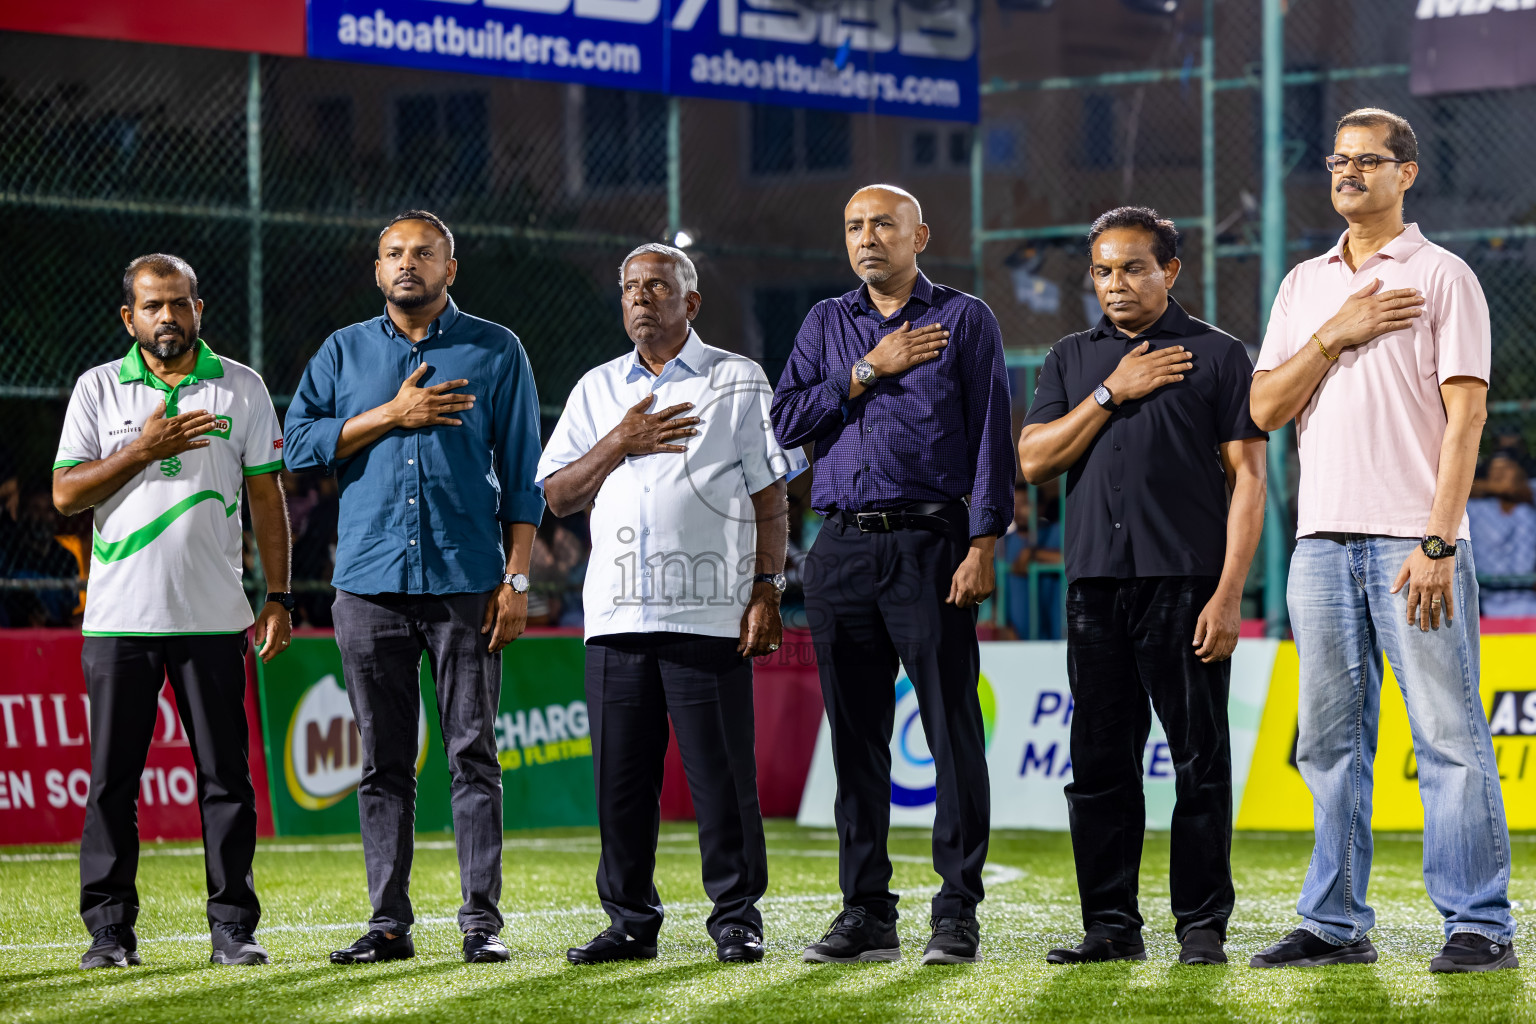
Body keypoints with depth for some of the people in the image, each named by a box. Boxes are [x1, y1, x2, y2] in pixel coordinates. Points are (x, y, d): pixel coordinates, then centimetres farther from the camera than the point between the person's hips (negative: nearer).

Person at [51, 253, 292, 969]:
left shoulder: (242, 388, 8)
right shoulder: (98, 388, 7)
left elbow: (267, 496, 7)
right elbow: (65, 494, 0)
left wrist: (278, 597, 1)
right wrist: (143, 450, -12)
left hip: (213, 616, 0)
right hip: (119, 615, 0)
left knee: (226, 775, -1)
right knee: (112, 775, 1)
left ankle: (233, 927, 3)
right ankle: (109, 928, 6)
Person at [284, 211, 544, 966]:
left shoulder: (495, 352, 8)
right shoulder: (345, 351, 13)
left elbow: (521, 473, 5)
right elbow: (301, 442, 2)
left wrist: (516, 577, -3)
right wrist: (393, 415, -7)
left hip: (466, 583, -2)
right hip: (369, 582, 2)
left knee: (473, 754, -3)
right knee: (383, 761, 3)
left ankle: (481, 919, -1)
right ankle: (389, 922, 7)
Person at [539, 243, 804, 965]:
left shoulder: (738, 382, 7)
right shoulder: (597, 390, 18)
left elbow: (770, 497, 4)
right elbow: (558, 495, 12)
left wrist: (766, 591, -5)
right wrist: (620, 443, -3)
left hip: (709, 612, -4)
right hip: (617, 612, 4)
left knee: (722, 773, -5)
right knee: (621, 776, 3)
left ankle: (737, 920, 4)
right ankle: (631, 922, 12)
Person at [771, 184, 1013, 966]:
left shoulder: (964, 319, 5)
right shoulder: (827, 324, 16)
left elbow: (992, 435, -1)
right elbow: (786, 420, 5)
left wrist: (983, 544, -10)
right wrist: (869, 371, -4)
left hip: (930, 543, -4)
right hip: (843, 550, 4)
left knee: (953, 730, -6)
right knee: (856, 738, 5)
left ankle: (957, 913, -3)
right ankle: (866, 913, 10)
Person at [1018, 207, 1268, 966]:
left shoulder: (1217, 355, 4)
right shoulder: (1072, 359, 16)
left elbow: (1247, 480, -1)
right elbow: (1034, 460, 6)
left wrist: (1229, 593, -10)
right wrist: (1112, 394, -3)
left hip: (1186, 583, -4)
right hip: (1096, 583, 4)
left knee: (1200, 761, -2)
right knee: (1100, 762, 5)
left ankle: (1202, 926, 4)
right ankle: (1111, 924, 12)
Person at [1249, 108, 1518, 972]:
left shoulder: (1443, 277, 0)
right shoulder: (1305, 286, 17)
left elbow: (1465, 417, -7)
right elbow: (1265, 409, 10)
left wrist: (1437, 544, -15)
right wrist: (1335, 337, -5)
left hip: (1414, 541, -5)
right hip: (1323, 538, 5)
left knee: (1450, 736, -6)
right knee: (1330, 741, 7)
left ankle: (1480, 924, -4)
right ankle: (1336, 925, 12)